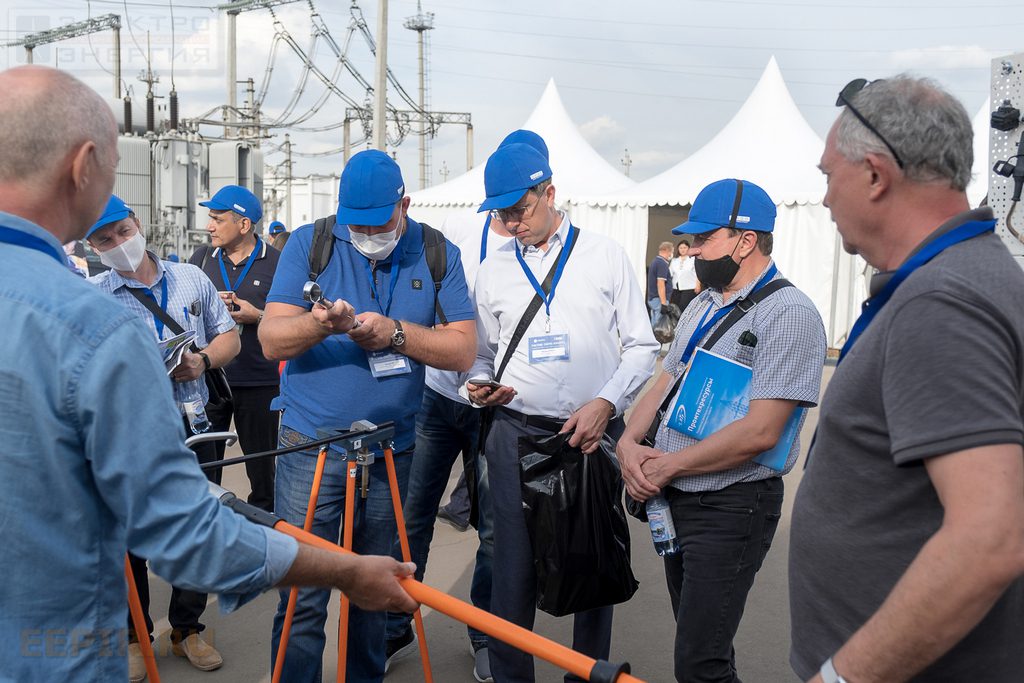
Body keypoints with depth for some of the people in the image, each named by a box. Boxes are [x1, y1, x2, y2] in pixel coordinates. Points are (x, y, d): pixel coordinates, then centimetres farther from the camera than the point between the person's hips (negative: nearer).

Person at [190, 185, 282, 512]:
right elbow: (180, 311, 13)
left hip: (258, 383, -3)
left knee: (262, 467, 8)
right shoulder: (202, 257, 10)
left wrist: (256, 316, -16)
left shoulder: (277, 262, -2)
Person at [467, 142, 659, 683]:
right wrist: (479, 385, -6)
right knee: (514, 567, 4)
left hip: (595, 431, -1)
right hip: (517, 431, 1)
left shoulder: (605, 256, 3)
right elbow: (481, 352, 16)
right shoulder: (493, 270, 10)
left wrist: (605, 403, -11)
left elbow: (641, 347, 3)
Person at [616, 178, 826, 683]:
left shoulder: (789, 314, -16)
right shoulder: (703, 306, 11)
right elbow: (666, 383, 15)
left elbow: (760, 431, -23)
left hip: (731, 507, -8)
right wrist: (629, 443, -4)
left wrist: (667, 466, -16)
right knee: (695, 637, 21)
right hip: (675, 499, 8)